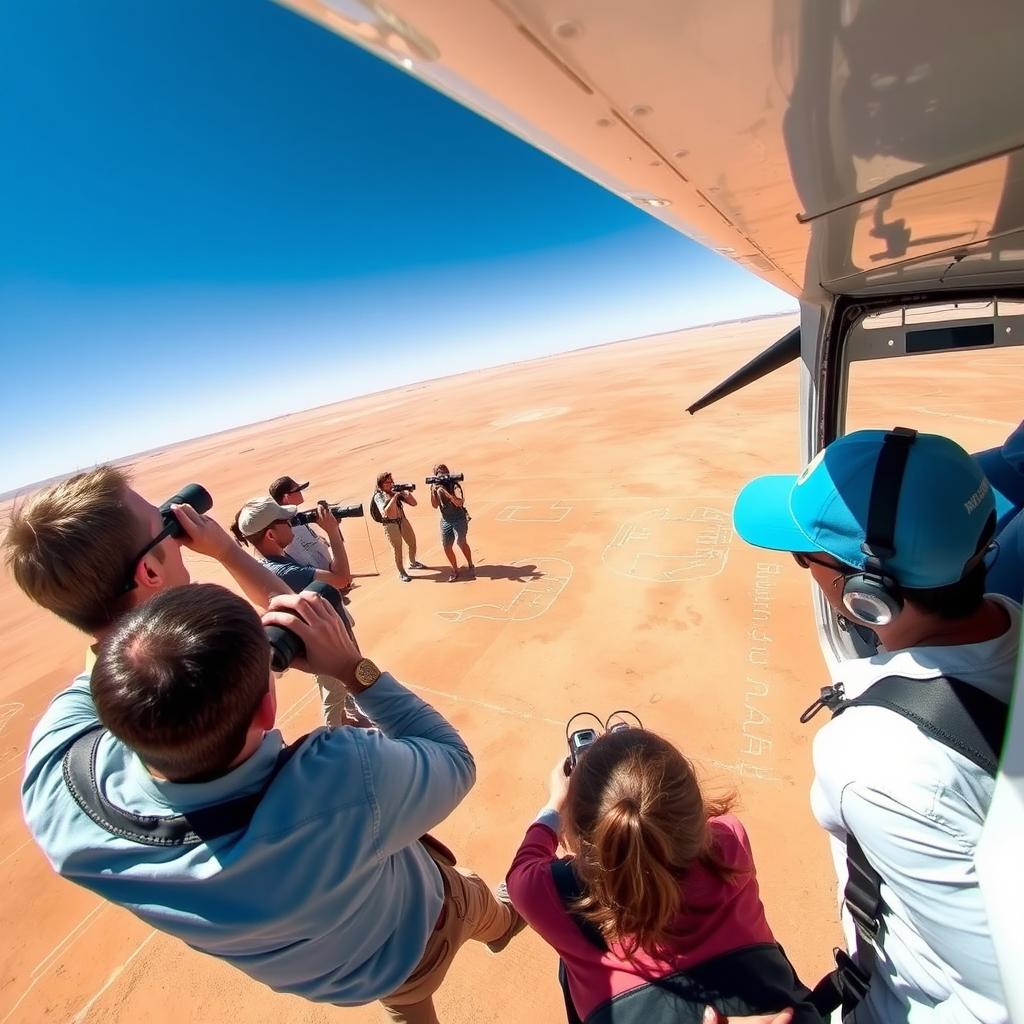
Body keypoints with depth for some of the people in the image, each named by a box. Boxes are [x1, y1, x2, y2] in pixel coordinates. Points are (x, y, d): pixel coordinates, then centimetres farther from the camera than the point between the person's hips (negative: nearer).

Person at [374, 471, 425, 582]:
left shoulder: (397, 491, 1)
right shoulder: (378, 496, -10)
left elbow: (413, 503, 1)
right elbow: (386, 511, -27)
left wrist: (408, 492, -18)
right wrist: (394, 496, -27)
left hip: (403, 520, 5)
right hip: (390, 524, -5)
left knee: (413, 543, 15)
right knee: (397, 549, 4)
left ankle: (413, 563, 42)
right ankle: (401, 573, 21)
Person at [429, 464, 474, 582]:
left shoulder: (454, 485, -15)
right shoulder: (436, 486, -1)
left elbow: (459, 502, -31)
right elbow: (435, 505, -4)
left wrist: (445, 491, -34)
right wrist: (432, 492, -18)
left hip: (459, 520, -5)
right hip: (445, 521, 5)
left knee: (462, 543, 4)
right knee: (447, 547, 5)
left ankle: (470, 565, 28)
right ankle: (455, 570, 23)